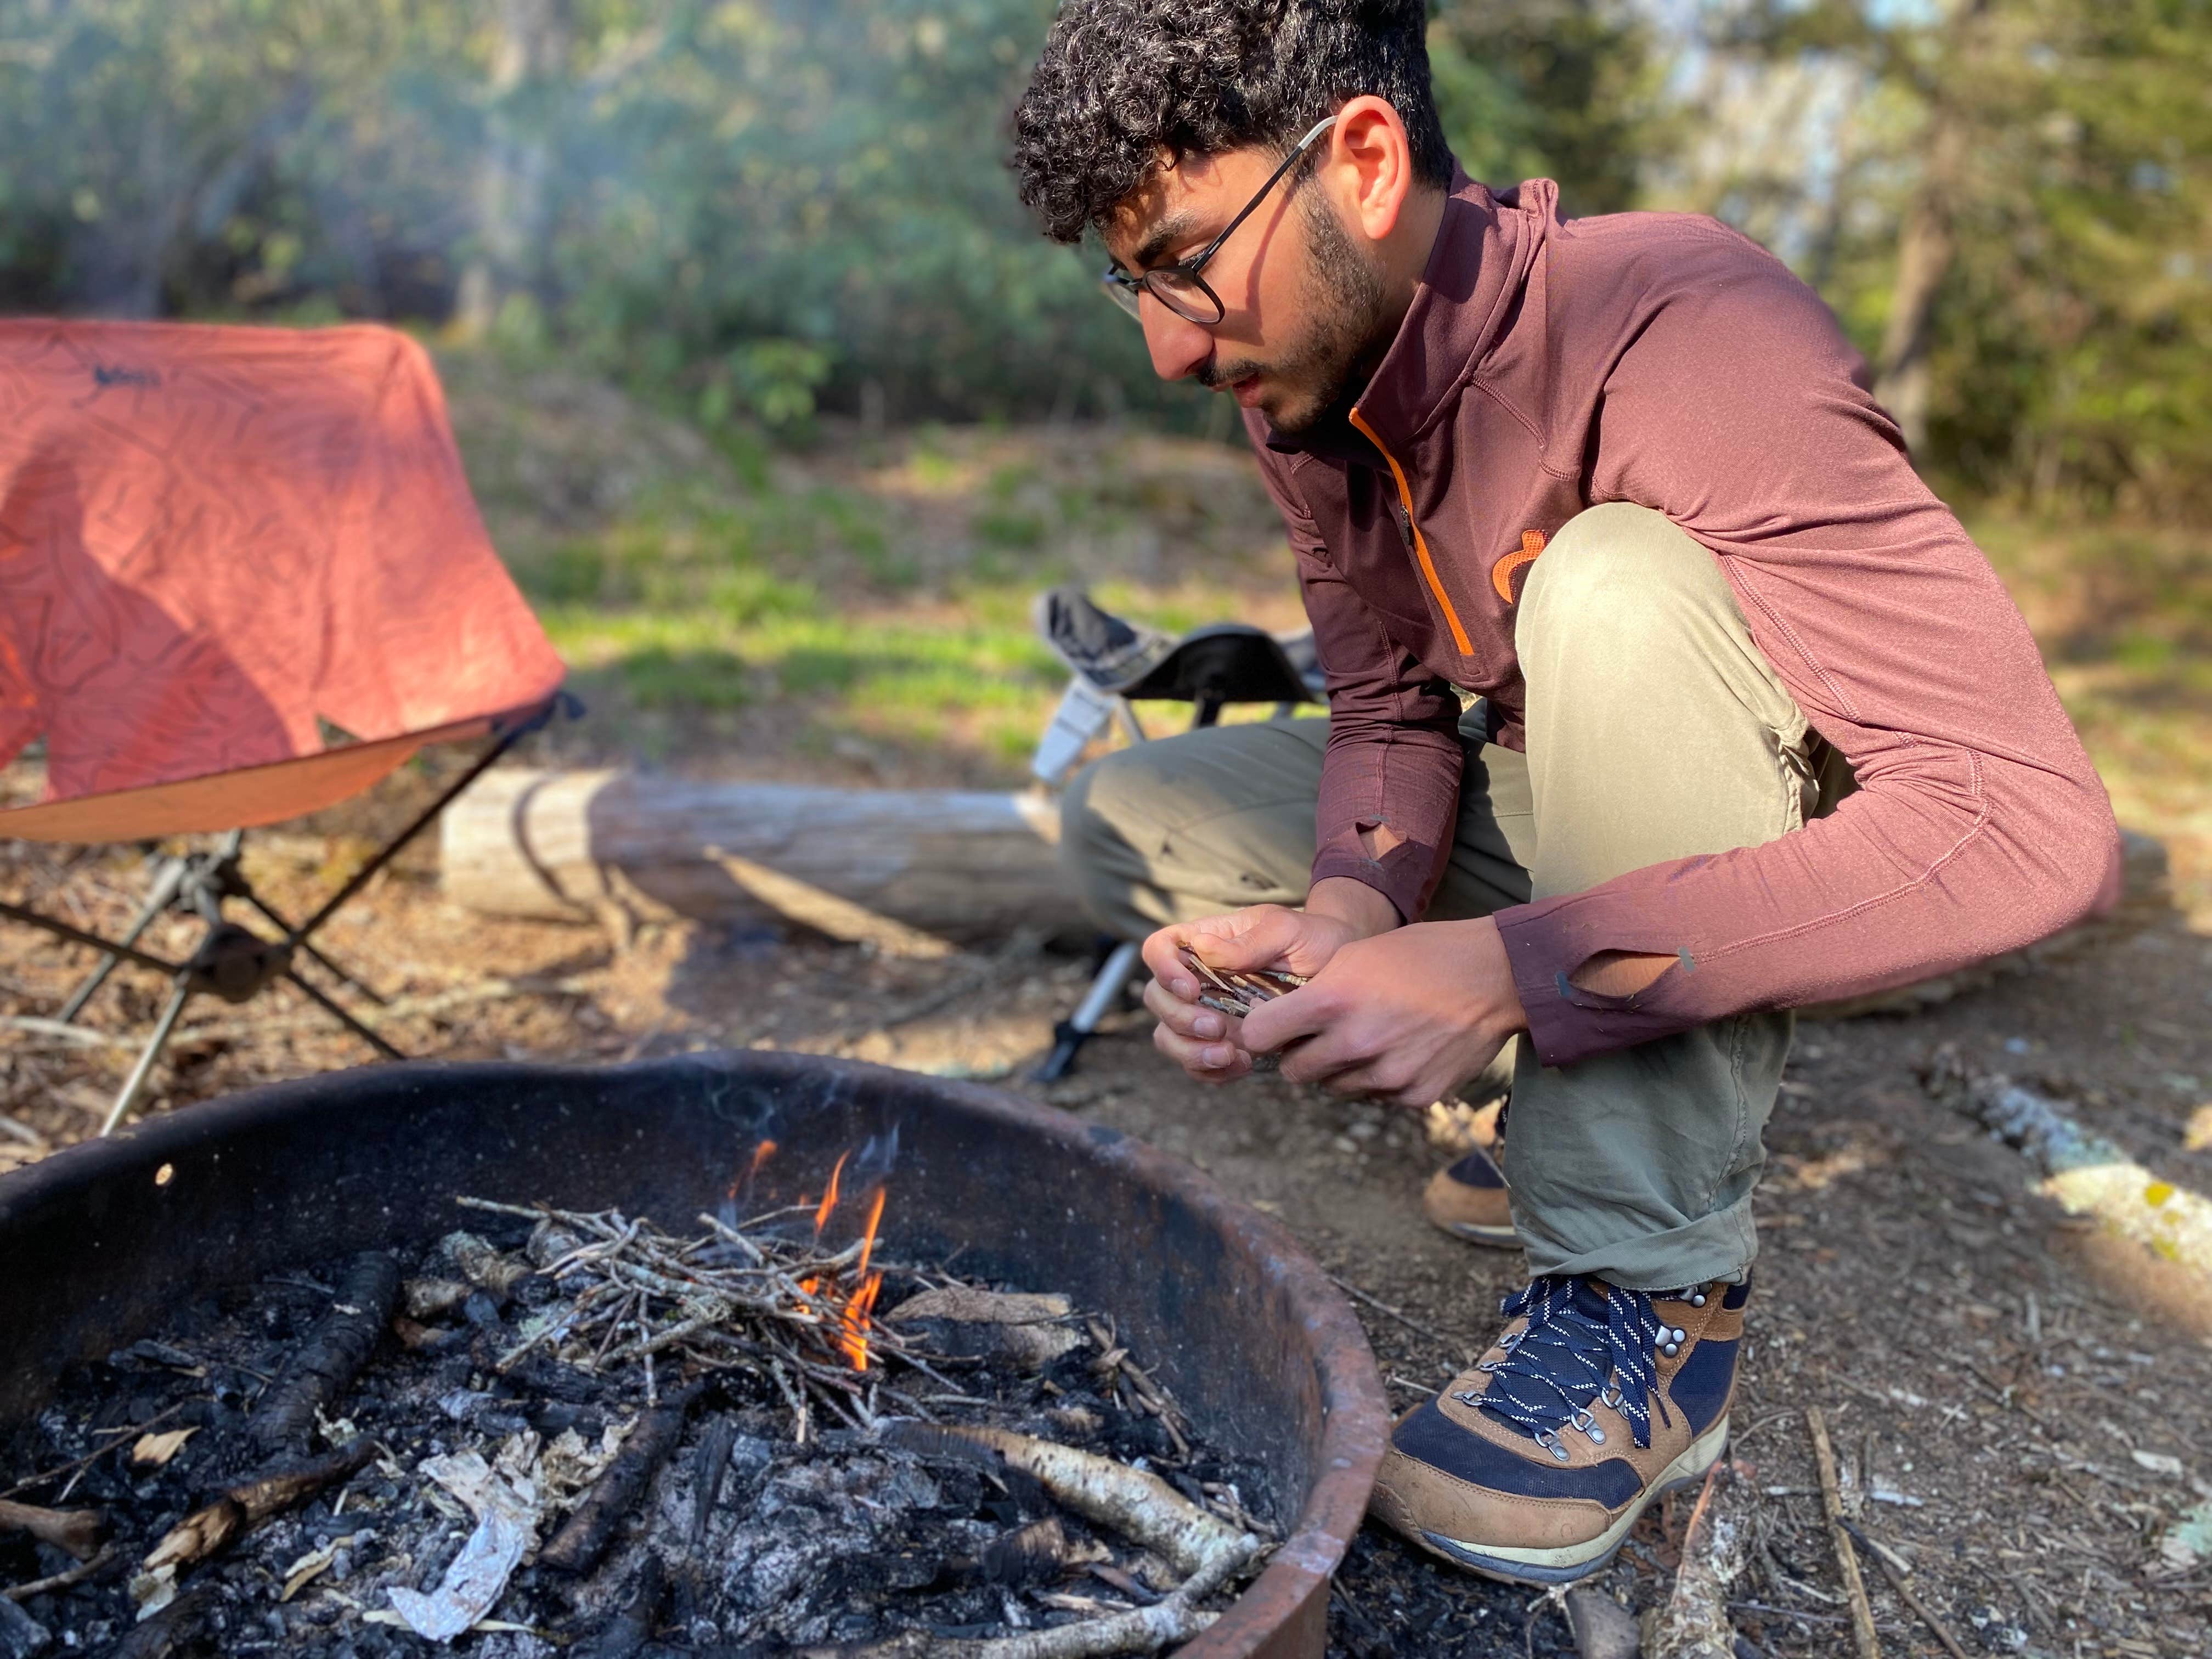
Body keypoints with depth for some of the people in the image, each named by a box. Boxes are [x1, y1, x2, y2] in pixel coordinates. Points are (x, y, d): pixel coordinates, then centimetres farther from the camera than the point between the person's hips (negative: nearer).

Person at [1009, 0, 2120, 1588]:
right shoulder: (1308, 383, -8)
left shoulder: (1685, 336, -31)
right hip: (1552, 828, 7)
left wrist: (1512, 970, -40)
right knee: (1125, 817, -4)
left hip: (1833, 876, -6)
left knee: (1616, 583, -36)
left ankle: (1650, 1297, -24)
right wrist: (1351, 911, -24)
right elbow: (1389, 709, -2)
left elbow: (2038, 827, -36)